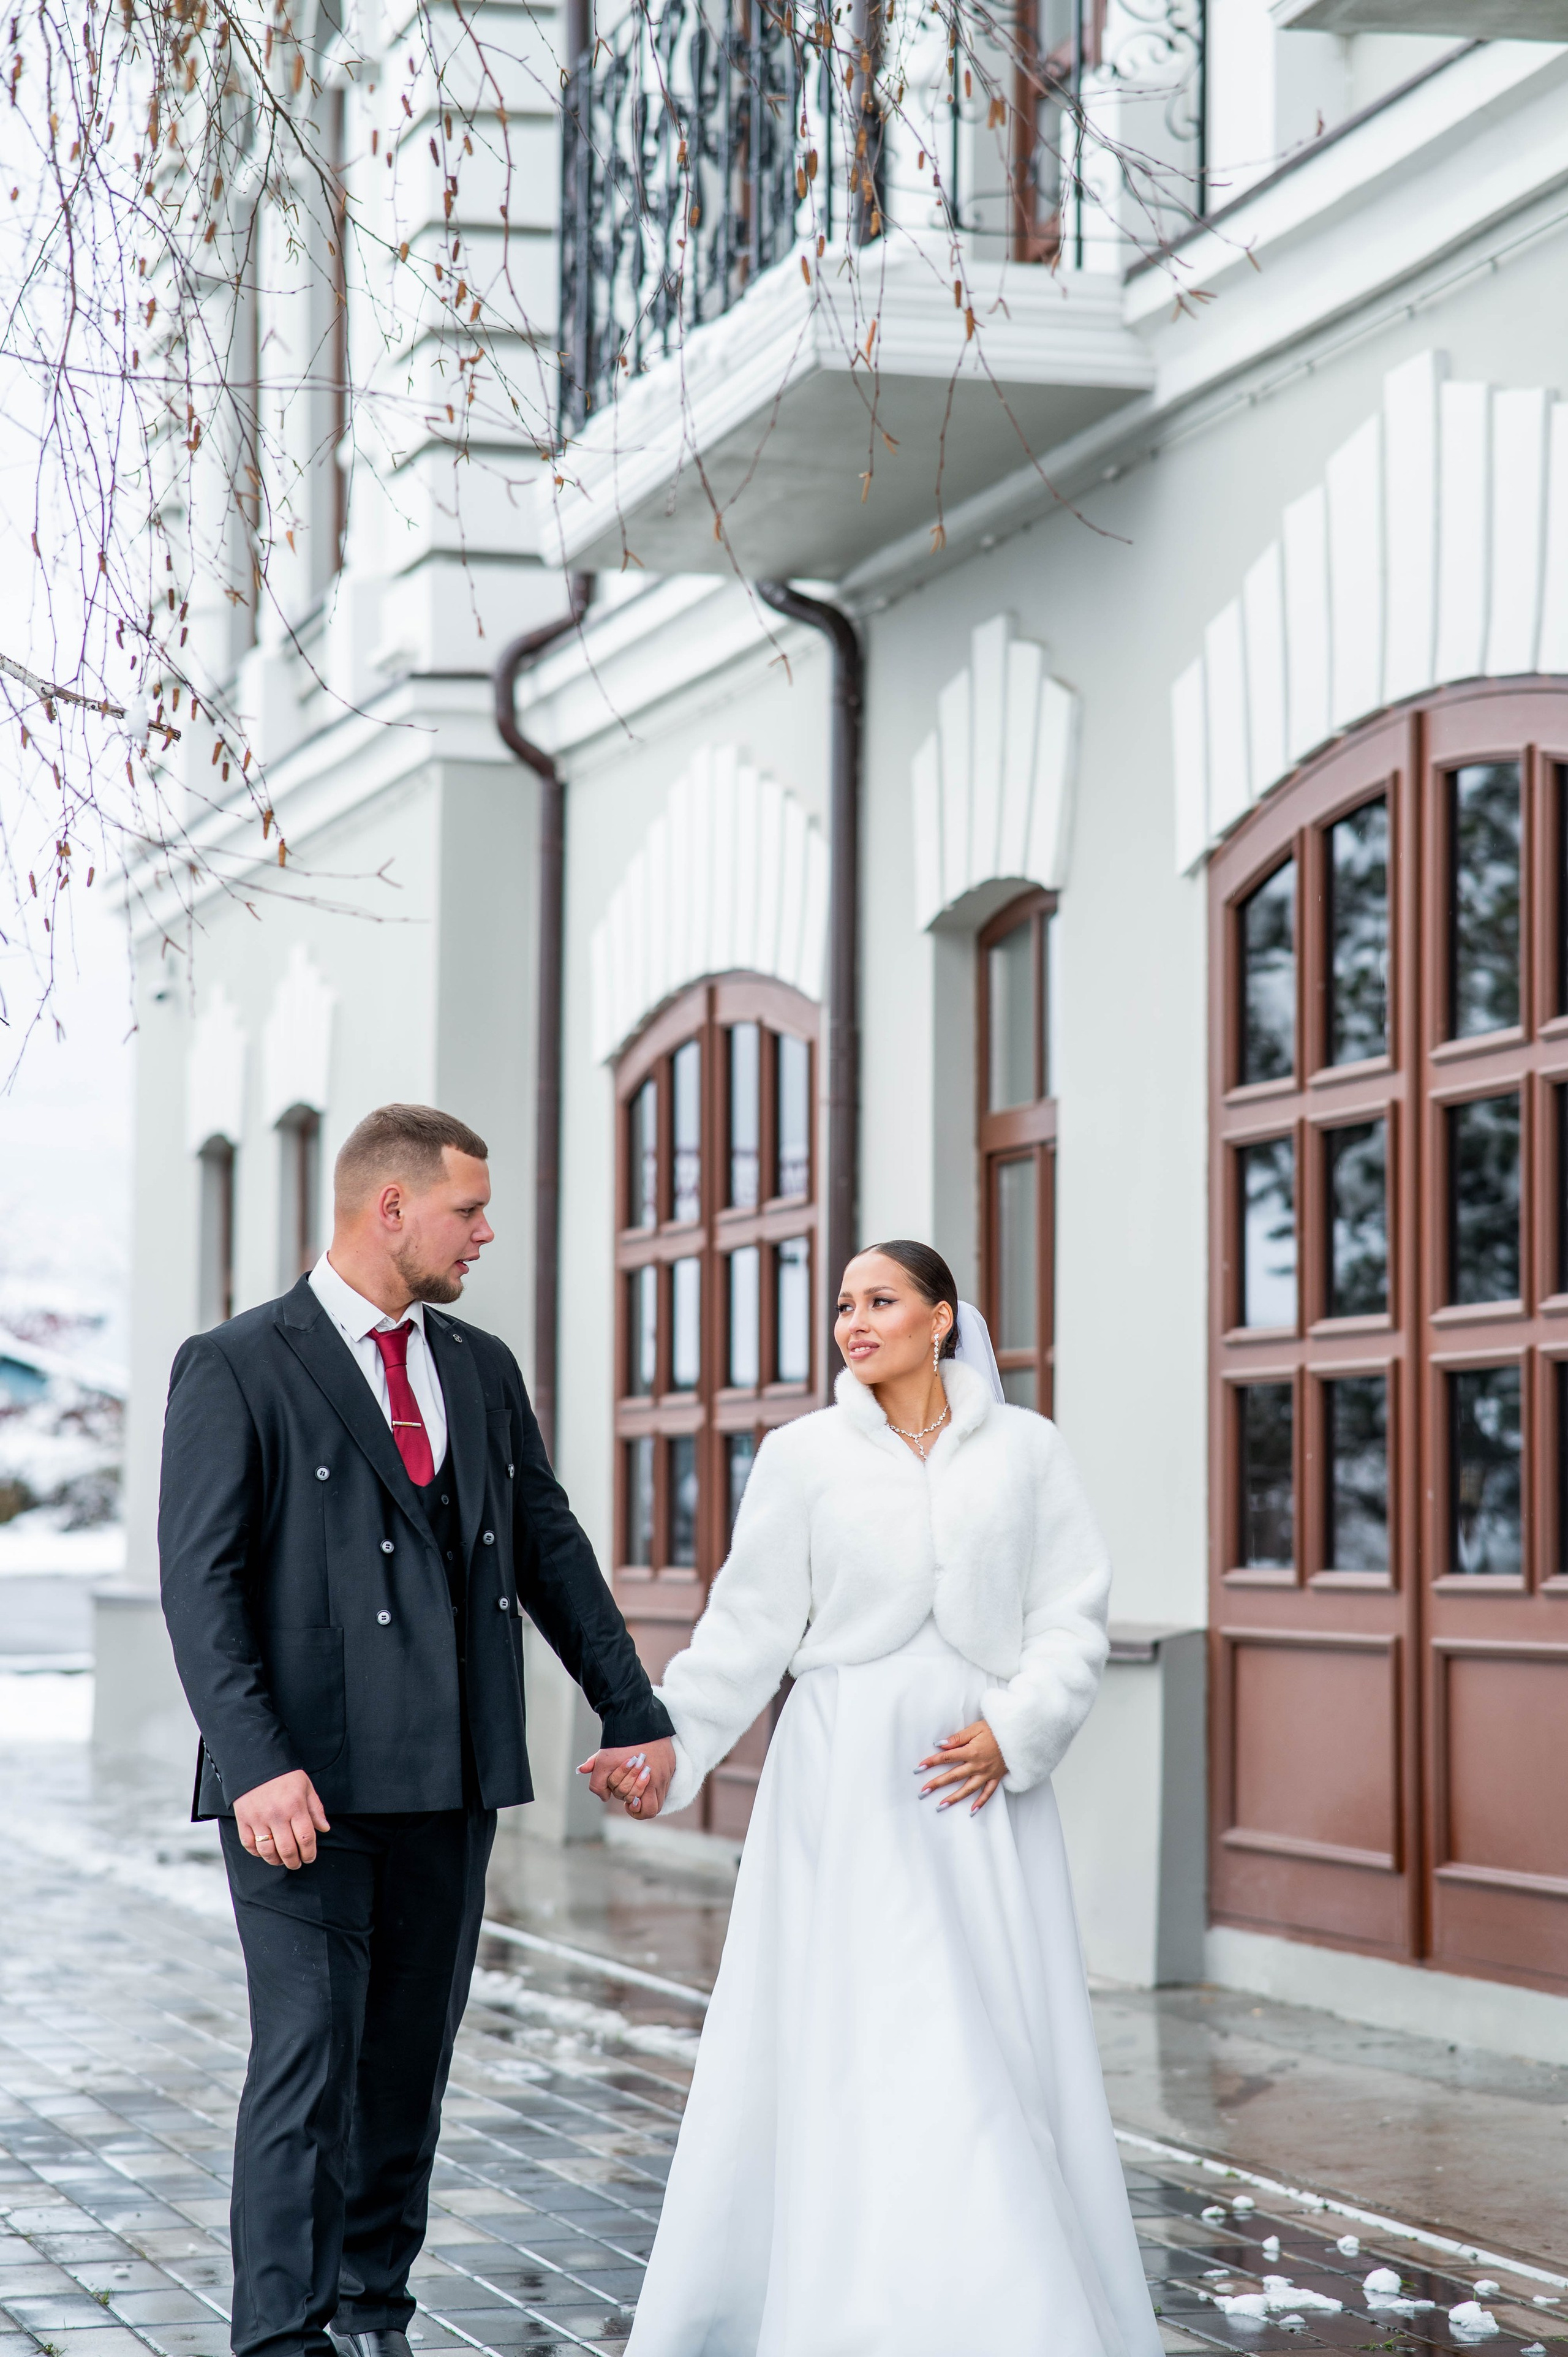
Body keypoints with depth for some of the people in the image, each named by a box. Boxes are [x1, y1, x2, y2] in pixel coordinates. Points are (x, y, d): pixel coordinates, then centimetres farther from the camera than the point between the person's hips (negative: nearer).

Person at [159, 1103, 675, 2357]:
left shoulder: (483, 1369, 14)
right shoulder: (237, 1368, -5)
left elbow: (551, 1549, 20)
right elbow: (201, 1584, -11)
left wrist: (636, 1715, 18)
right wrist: (257, 1766, -21)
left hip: (449, 1782, 6)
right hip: (307, 1790, -6)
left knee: (411, 2064, 10)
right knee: (307, 2061, -9)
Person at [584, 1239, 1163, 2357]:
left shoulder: (1025, 1449, 6)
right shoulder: (804, 1455, 4)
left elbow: (1074, 1615, 4)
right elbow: (750, 1627, 3)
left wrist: (1014, 1730, -9)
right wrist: (670, 1743, -8)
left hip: (986, 1788, 1)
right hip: (848, 1782, -1)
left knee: (1008, 2048, 0)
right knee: (864, 2046, -6)